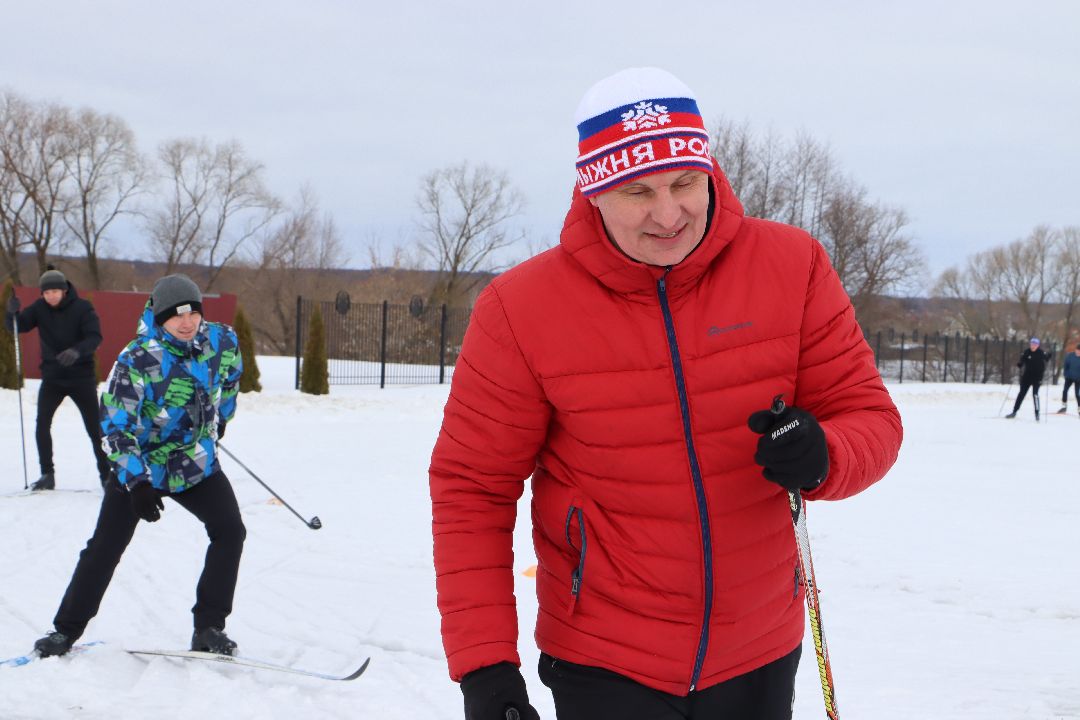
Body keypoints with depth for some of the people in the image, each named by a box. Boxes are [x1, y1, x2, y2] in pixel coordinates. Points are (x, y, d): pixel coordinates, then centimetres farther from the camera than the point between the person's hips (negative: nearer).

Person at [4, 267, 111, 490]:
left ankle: (106, 474, 12)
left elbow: (94, 336, -21)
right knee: (42, 424, -10)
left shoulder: (82, 307, -12)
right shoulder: (40, 308, -3)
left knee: (94, 427, 1)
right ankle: (47, 473, -1)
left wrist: (77, 351, -40)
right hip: (52, 376, 3)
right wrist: (12, 313, -26)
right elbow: (18, 327, -3)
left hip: (81, 376, -3)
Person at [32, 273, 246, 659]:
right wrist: (138, 482, -27)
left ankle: (209, 627, -7)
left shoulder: (221, 342, -11)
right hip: (139, 467, -3)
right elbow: (115, 424, -21)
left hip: (198, 465, 3)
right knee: (105, 548, -1)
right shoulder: (137, 360, -23)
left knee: (230, 530, -14)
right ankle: (66, 630, 14)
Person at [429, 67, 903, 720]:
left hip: (760, 655, 2)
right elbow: (472, 490, -9)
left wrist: (821, 458, -27)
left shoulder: (792, 268, -10)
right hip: (603, 664, -2)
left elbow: (869, 415, -3)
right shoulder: (520, 310, -14)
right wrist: (483, 665, -15)